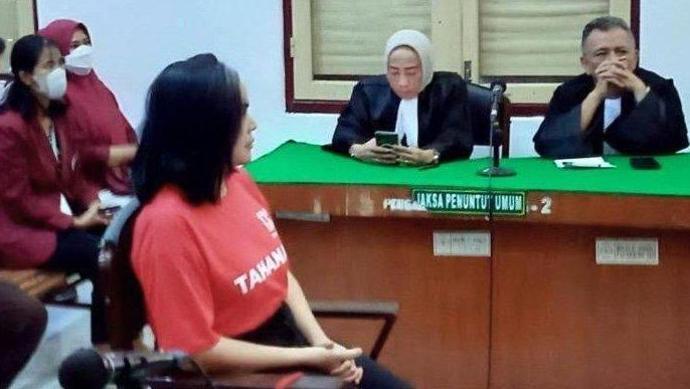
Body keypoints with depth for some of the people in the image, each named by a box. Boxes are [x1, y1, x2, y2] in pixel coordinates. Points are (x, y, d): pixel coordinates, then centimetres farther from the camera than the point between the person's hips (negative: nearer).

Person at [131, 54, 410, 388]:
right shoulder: (168, 222, -23)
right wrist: (311, 357, -18)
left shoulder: (240, 182, 2)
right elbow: (197, 349, -22)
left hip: (290, 336, 8)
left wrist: (320, 341, -4)